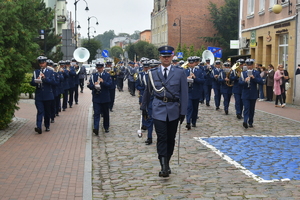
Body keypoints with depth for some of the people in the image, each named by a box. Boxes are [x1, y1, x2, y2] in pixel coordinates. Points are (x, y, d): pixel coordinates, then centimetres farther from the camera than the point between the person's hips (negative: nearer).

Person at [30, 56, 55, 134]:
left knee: (47, 112, 9)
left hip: (47, 95, 0)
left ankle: (47, 126, 23)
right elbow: (32, 83, 2)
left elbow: (53, 82, -8)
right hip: (39, 96, 0)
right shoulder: (35, 72, 8)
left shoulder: (50, 72, 4)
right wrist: (36, 81, -20)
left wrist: (44, 78, -22)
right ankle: (39, 127, -18)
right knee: (40, 111, -10)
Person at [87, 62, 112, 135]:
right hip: (96, 98, 0)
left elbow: (109, 85, -8)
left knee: (106, 113, 11)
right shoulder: (93, 75, 7)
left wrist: (103, 82, -24)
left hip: (105, 98, 0)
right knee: (96, 113, -9)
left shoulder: (107, 75, 3)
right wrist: (94, 85, -20)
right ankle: (96, 128, -17)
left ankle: (106, 127, 27)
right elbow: (89, 85, 1)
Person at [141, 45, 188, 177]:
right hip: (159, 109, -1)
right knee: (162, 138, -10)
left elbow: (184, 93, 0)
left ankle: (167, 163, 26)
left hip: (174, 110, 1)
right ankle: (163, 167, -10)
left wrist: (183, 112, -4)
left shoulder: (179, 72, 1)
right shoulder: (153, 73, 4)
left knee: (171, 138, 10)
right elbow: (148, 91, 15)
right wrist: (144, 107, 18)